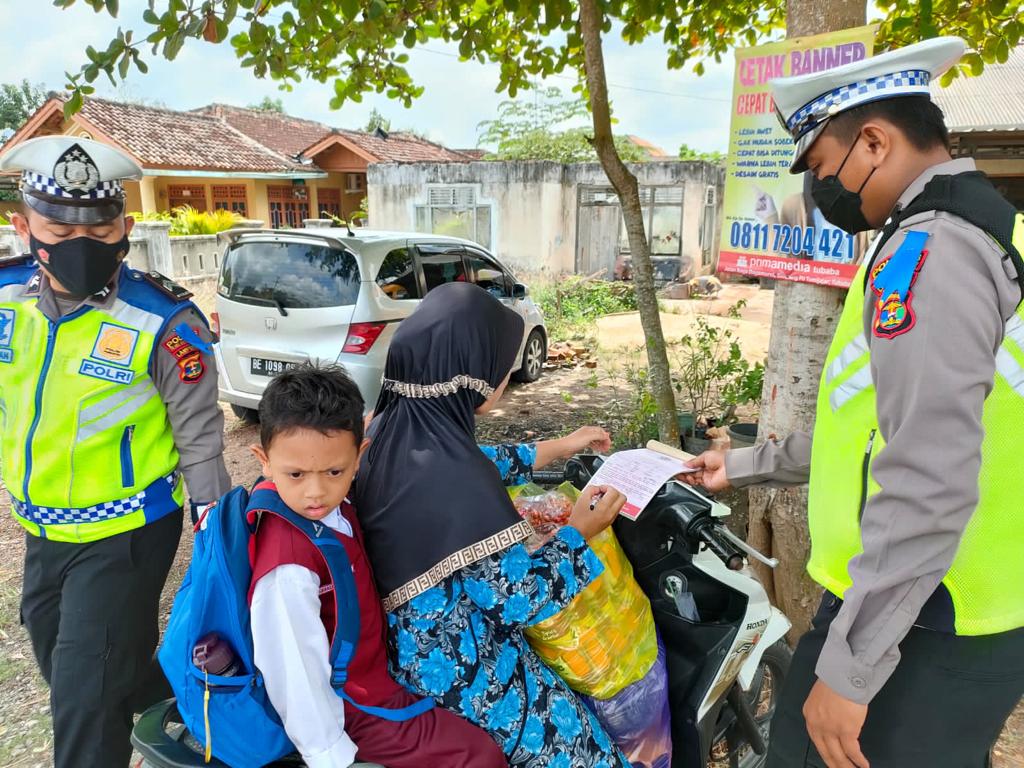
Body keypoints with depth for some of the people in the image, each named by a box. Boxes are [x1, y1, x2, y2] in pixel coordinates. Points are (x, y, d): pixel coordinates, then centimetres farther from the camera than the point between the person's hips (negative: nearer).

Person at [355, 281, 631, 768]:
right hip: (460, 668, -8)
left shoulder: (391, 429, -6)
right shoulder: (455, 479, -33)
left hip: (414, 643, 9)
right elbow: (518, 598, -25)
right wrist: (577, 534, -10)